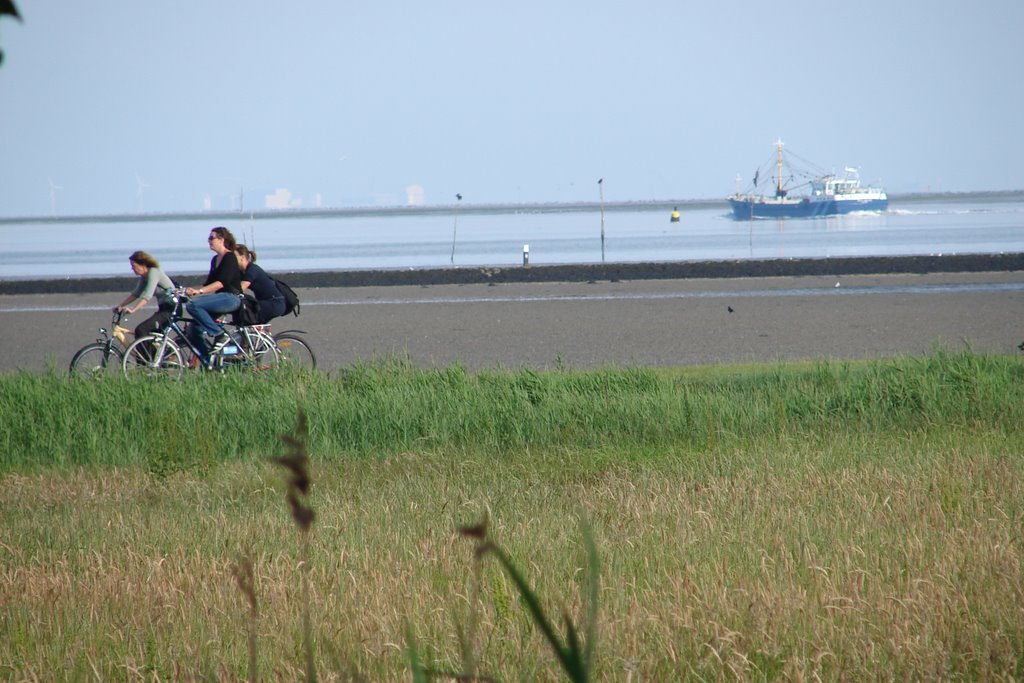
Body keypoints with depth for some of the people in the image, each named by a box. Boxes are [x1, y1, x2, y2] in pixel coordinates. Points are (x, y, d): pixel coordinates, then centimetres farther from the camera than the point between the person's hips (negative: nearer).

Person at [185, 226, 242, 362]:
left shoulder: (230, 257, -10)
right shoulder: (215, 260, 18)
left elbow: (221, 282, -21)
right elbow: (209, 284, 21)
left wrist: (199, 291, -29)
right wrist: (191, 290, 6)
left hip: (231, 298, -9)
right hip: (221, 298, 9)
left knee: (193, 305, -28)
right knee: (193, 332, -1)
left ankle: (220, 335, -21)